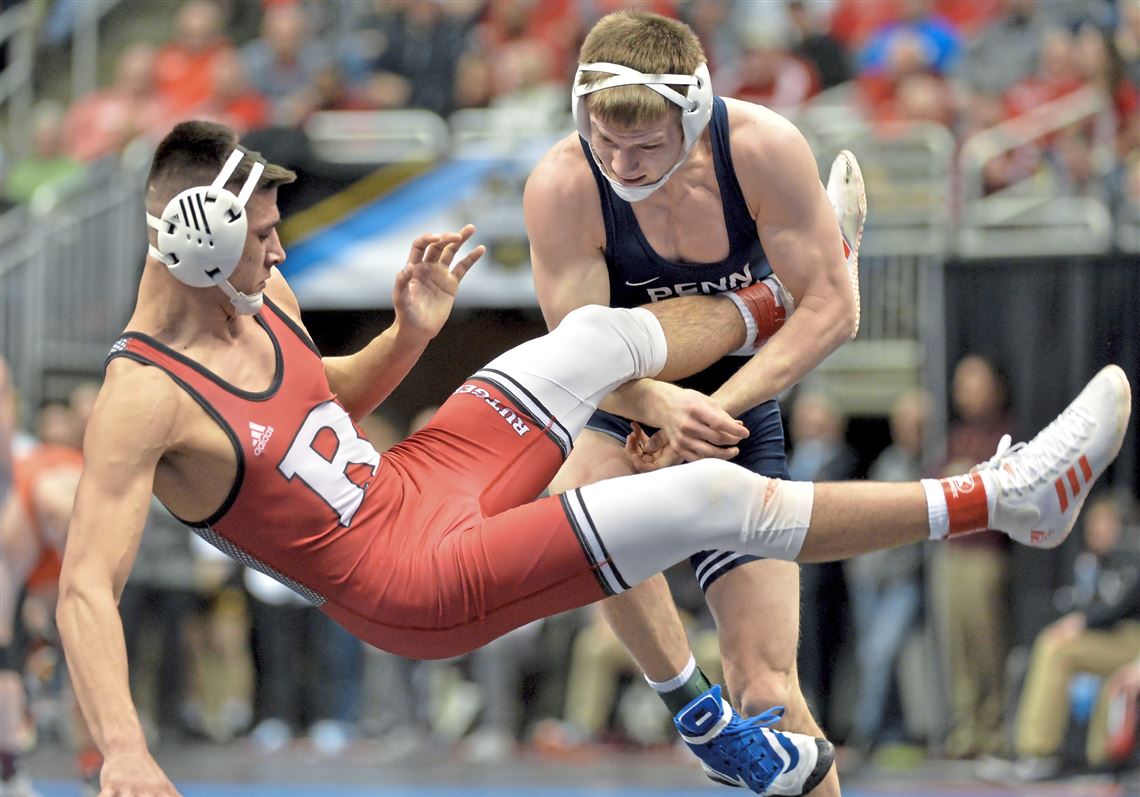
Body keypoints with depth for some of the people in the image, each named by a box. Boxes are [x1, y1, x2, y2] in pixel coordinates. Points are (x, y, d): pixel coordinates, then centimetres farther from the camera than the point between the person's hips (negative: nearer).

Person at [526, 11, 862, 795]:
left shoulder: (763, 149, -23)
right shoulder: (563, 186, -24)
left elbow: (830, 309, -18)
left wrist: (715, 408, -30)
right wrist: (660, 406, -44)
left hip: (741, 414, 0)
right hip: (623, 414, 0)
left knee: (767, 687, -7)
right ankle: (682, 695, -16)